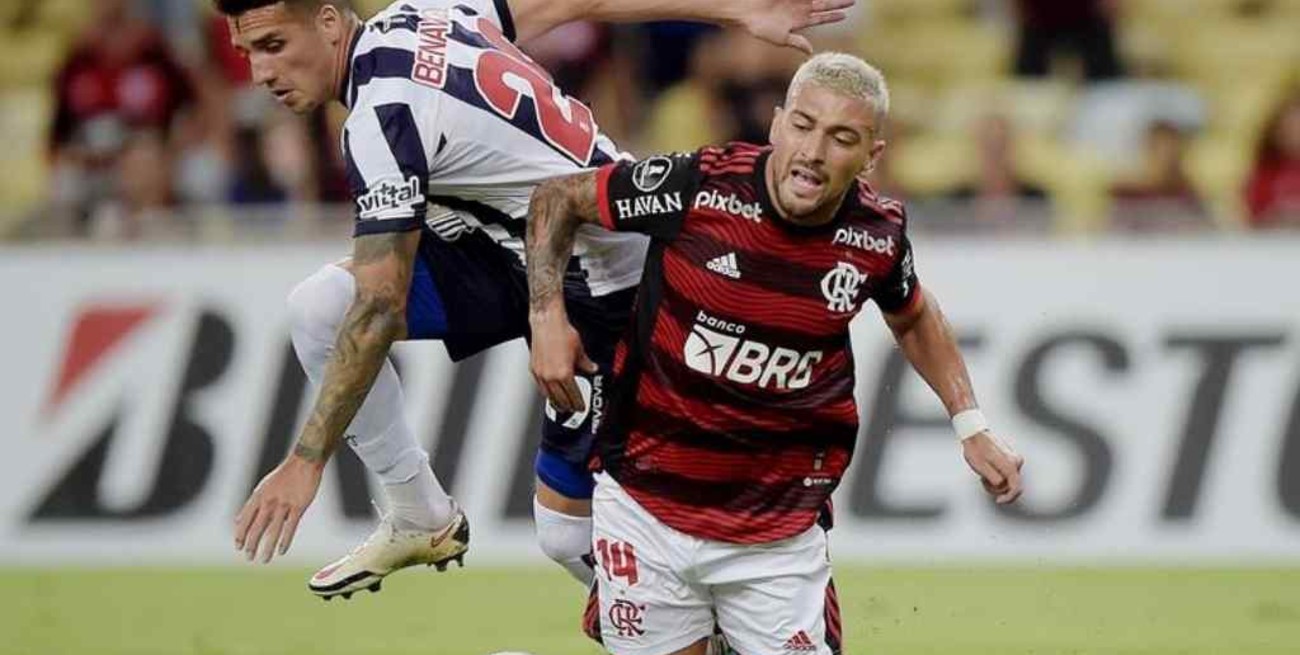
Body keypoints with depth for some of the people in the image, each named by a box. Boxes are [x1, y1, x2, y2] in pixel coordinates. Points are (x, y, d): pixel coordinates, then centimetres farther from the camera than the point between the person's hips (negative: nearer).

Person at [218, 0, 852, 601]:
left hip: (597, 283, -9)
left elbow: (381, 309, -28)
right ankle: (419, 517, 8)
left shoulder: (383, 117, -27)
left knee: (568, 535, -3)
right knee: (317, 307, -4)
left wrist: (304, 463, -27)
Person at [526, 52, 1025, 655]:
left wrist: (970, 424, 12)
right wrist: (548, 315, -13)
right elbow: (559, 198, -1)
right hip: (645, 507, -1)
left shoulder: (879, 236, -7)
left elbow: (912, 317, 17)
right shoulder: (696, 185, -16)